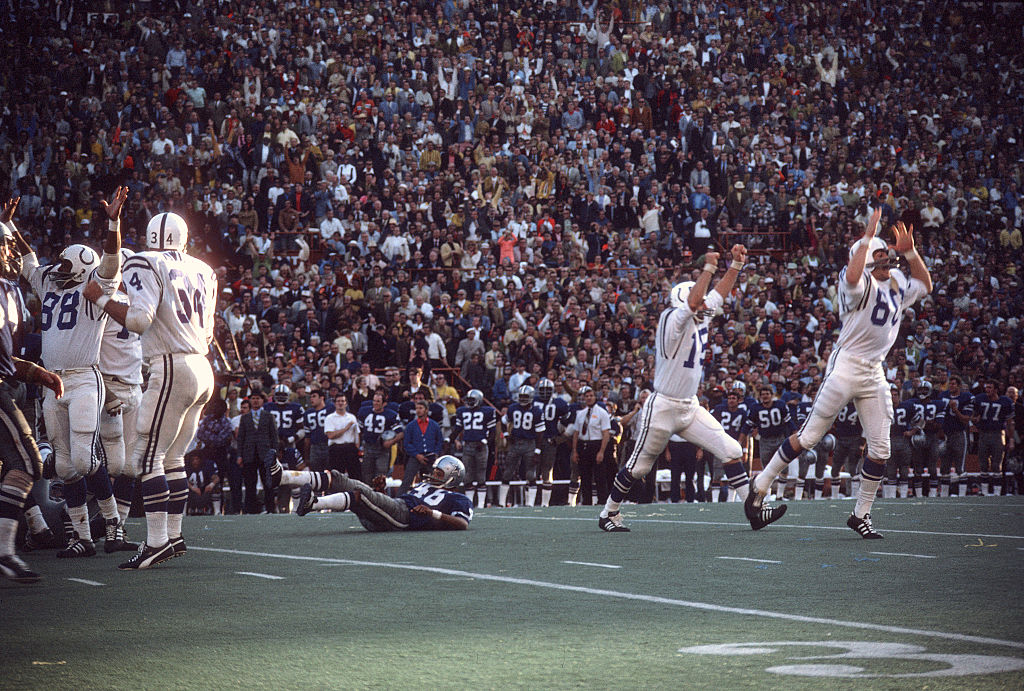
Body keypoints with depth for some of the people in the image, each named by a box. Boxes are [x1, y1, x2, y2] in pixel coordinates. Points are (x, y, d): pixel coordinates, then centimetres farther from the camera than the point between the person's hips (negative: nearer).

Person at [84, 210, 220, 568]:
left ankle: (156, 541, -14)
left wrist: (99, 298, -5)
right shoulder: (201, 270, 17)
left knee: (147, 457, -8)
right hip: (202, 369, 8)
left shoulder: (147, 264, -5)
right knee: (171, 457, 14)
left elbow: (138, 319, -17)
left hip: (173, 368, -8)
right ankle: (174, 536, 15)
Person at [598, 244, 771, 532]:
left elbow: (719, 294, 14)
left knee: (731, 451, -2)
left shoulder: (700, 319, 6)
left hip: (690, 408, 8)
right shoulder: (672, 319, -17)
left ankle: (754, 510, 0)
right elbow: (691, 302, -34)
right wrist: (709, 268, -30)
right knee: (638, 467, 6)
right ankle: (608, 513, 24)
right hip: (663, 408, -8)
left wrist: (736, 264, 6)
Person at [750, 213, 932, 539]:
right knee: (809, 436, -3)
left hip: (875, 372, 7)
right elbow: (852, 276, -36)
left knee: (880, 450, 3)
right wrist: (867, 237, -27)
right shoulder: (861, 283, -12)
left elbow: (925, 285, 29)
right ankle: (760, 486, 10)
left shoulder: (896, 283, 13)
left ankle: (861, 515, 16)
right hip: (846, 366, -7)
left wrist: (910, 252, 13)